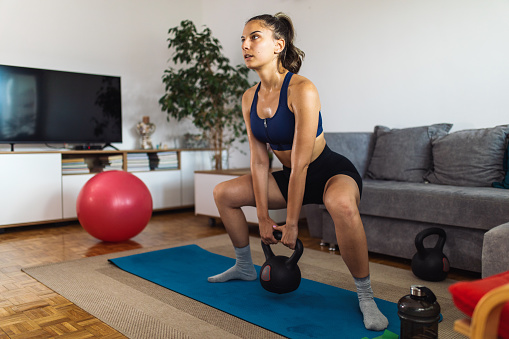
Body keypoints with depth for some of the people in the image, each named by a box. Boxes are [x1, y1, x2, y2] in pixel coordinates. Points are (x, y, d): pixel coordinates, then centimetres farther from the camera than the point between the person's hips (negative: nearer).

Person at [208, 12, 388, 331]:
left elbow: (301, 163, -27)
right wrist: (264, 217, -6)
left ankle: (366, 296, -19)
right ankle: (245, 267, 26)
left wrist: (291, 224, -23)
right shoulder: (250, 98, -4)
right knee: (224, 193, 6)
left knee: (341, 204, -42)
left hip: (331, 171, -7)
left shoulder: (302, 90, -26)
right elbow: (259, 161, -4)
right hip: (290, 176, 8)